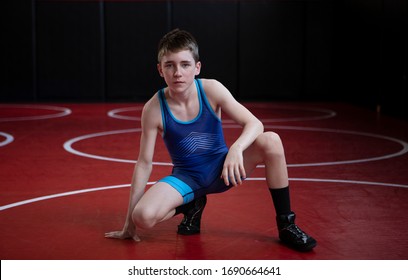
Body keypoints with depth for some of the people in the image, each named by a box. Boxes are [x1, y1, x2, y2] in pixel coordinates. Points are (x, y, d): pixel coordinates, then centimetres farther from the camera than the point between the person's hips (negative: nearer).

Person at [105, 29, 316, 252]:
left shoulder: (211, 89, -15)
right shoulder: (154, 109, -17)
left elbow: (255, 124, -18)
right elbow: (144, 163, -11)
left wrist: (236, 148, -42)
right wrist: (130, 222, -9)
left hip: (221, 169, 1)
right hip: (186, 178, -1)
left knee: (271, 141, -26)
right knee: (143, 217, -30)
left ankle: (286, 225, -12)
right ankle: (192, 205, 6)